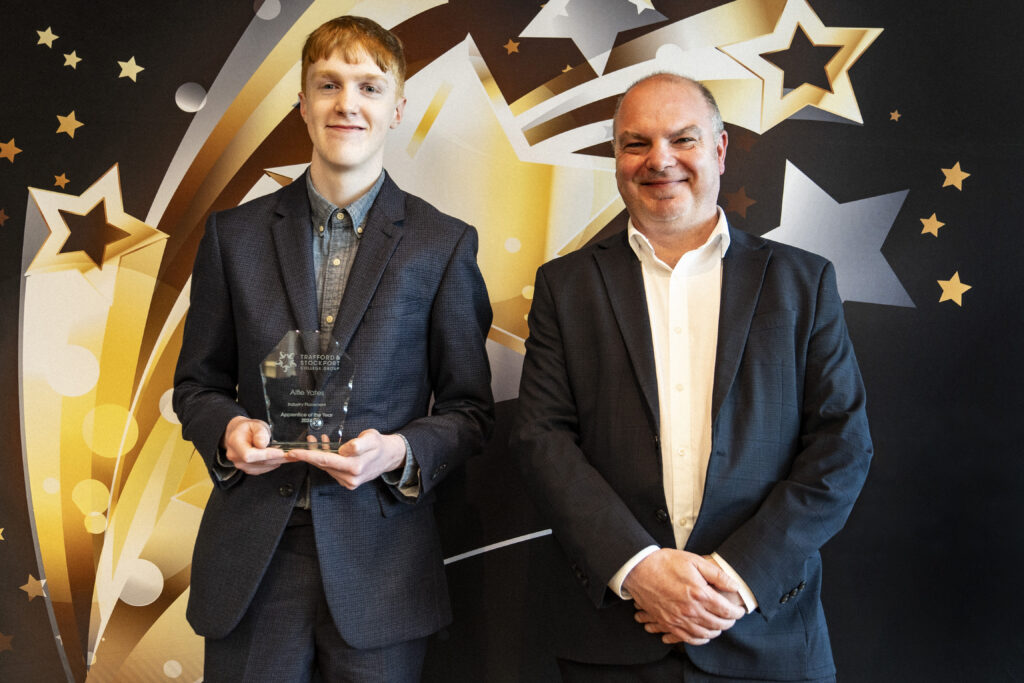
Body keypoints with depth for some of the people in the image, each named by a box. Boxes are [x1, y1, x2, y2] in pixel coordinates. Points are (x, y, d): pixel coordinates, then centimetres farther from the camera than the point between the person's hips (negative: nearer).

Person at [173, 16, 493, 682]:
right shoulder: (235, 233, 7)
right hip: (251, 560, 2)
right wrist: (228, 428, -9)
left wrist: (399, 451, -15)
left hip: (380, 559, -1)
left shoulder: (446, 244, 1)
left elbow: (470, 409, 3)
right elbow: (197, 383, 13)